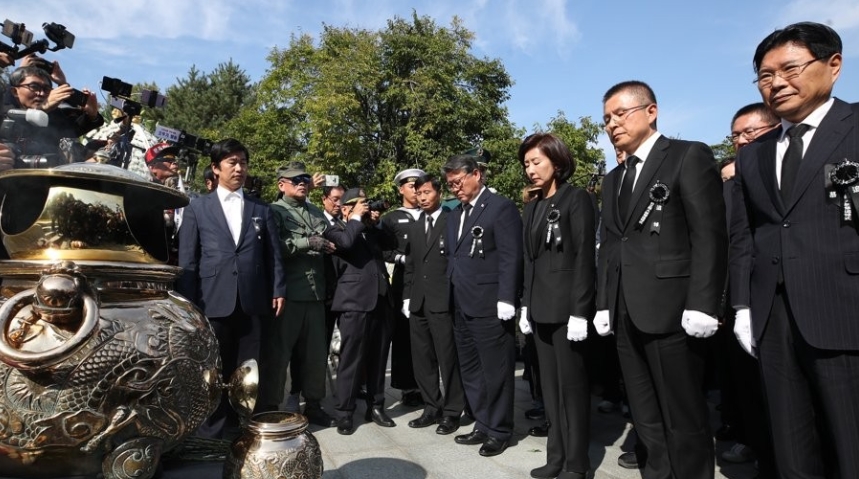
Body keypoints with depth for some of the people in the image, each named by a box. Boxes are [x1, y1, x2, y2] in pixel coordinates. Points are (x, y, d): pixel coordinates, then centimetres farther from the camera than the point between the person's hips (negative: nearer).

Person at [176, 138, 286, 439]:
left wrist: (278, 290, 1)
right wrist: (188, 302, -3)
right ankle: (212, 434, 20)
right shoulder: (197, 208, 8)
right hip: (213, 301, -1)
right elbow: (187, 260, 3)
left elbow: (273, 255, 10)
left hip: (252, 302, 2)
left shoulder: (262, 210, 14)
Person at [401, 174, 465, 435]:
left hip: (443, 301, -6)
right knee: (422, 359, 11)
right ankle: (432, 408, 24)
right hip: (418, 302, 6)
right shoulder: (414, 227, 16)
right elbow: (410, 266, 16)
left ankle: (452, 412, 13)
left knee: (448, 358, 0)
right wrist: (407, 297, 11)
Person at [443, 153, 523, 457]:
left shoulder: (501, 207, -5)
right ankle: (483, 426, 28)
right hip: (461, 306, 8)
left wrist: (506, 300, -18)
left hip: (489, 305, -8)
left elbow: (511, 257, -12)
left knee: (495, 371, 3)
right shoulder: (456, 213, 18)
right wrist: (451, 296, 9)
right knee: (470, 371, 14)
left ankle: (499, 431, 18)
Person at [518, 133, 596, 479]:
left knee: (572, 385, 2)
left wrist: (580, 310, -16)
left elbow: (585, 257, -11)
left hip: (568, 306, -6)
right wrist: (526, 305, 9)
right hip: (540, 308, 7)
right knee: (550, 386, 12)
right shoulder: (532, 208, 14)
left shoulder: (576, 199, -5)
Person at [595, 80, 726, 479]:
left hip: (671, 310, -6)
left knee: (684, 420, 5)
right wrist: (604, 305, 10)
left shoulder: (689, 156, -1)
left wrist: (701, 306, -17)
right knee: (647, 420, 13)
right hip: (626, 315, 7)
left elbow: (710, 235, -10)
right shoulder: (613, 180, 20)